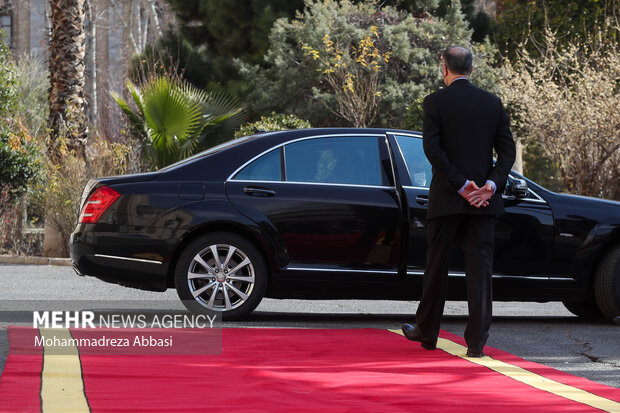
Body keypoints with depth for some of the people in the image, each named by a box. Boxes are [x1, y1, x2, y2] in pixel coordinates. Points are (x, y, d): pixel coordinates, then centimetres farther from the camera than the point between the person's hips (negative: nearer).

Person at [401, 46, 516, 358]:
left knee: (437, 265, 10)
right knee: (480, 267, 1)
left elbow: (432, 148, -12)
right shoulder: (492, 103, 7)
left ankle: (427, 331, 22)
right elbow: (508, 150, 1)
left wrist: (461, 186, -11)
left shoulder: (435, 102, -3)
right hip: (484, 202, 2)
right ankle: (477, 341, -4)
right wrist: (490, 186, -7)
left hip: (446, 197, -2)